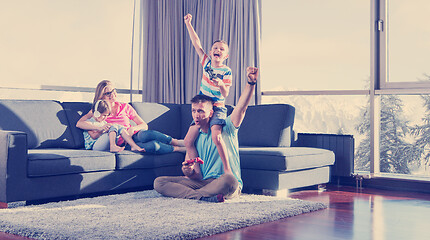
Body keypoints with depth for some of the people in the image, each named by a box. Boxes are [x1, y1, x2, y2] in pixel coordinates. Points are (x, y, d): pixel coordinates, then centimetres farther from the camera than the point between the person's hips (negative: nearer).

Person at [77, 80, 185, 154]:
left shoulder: (125, 107, 15)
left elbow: (144, 125, 13)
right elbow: (79, 123, -6)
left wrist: (134, 128, -11)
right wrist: (99, 128, -21)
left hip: (135, 136, 3)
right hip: (122, 144, -3)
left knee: (146, 134, -38)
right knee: (152, 146, -35)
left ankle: (176, 142, -26)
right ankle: (178, 148, -19)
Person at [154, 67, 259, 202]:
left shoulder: (225, 128, 6)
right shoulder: (195, 138, 16)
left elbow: (241, 108, -12)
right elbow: (198, 176, 10)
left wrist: (251, 83, -28)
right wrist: (189, 172, -15)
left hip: (232, 186, -5)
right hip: (203, 182, 5)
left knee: (229, 179, -44)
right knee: (159, 182, -13)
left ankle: (188, 194, -25)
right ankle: (205, 197, -30)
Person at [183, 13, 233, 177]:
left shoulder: (226, 71, -6)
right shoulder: (206, 62, 6)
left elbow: (226, 94, -13)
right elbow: (196, 43, 5)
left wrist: (221, 85, -34)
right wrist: (188, 24, 2)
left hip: (218, 108, -6)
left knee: (215, 135, -31)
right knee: (188, 141, -1)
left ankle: (228, 169, -23)